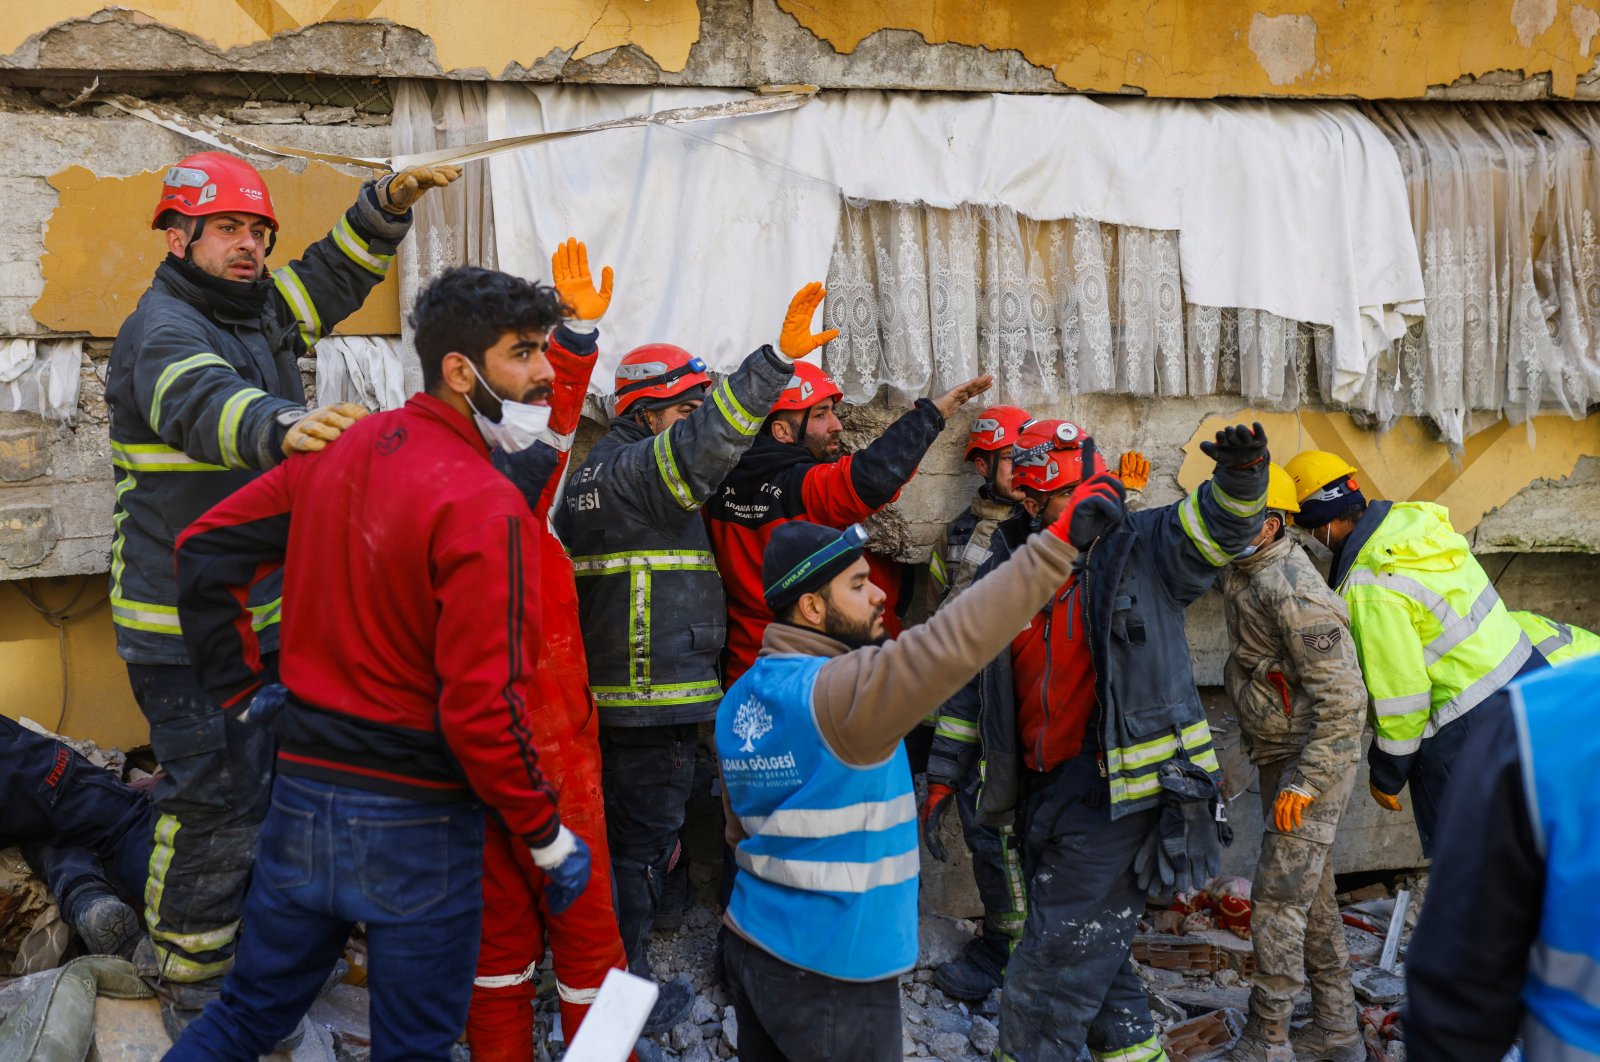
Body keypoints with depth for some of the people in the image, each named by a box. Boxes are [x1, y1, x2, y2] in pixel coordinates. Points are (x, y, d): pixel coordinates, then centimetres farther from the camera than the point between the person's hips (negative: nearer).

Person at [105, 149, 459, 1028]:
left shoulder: (258, 312, 9)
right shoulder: (162, 329, -18)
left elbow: (334, 273, 19)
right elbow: (204, 404, -39)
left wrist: (388, 203, 2)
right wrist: (283, 425, -60)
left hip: (265, 613, 9)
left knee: (257, 784, 20)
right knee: (214, 804, -4)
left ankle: (250, 945, 38)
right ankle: (189, 985, 14)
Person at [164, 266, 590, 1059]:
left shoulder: (338, 450, 1)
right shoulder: (483, 505, -21)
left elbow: (204, 549, 8)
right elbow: (483, 705, -24)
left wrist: (239, 690, 14)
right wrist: (549, 837, -12)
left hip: (302, 790, 6)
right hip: (416, 820, -6)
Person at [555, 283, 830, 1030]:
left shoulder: (594, 470, 16)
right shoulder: (638, 467, -14)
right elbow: (706, 441, -31)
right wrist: (778, 361, -35)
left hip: (609, 690, 10)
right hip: (655, 698, -10)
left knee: (621, 832, 21)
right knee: (644, 841, 2)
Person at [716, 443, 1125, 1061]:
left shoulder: (739, 701, 5)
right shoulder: (839, 689, -22)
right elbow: (951, 645, -35)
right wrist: (1057, 543, -33)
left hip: (751, 945, 8)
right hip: (830, 975, -8)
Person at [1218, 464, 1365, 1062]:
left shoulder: (1292, 590, -24)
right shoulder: (1241, 570, 4)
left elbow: (1342, 699, -25)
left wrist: (1305, 783, -23)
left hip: (1316, 758, -10)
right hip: (1277, 755, 10)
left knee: (1277, 899, -6)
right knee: (1311, 896, 16)